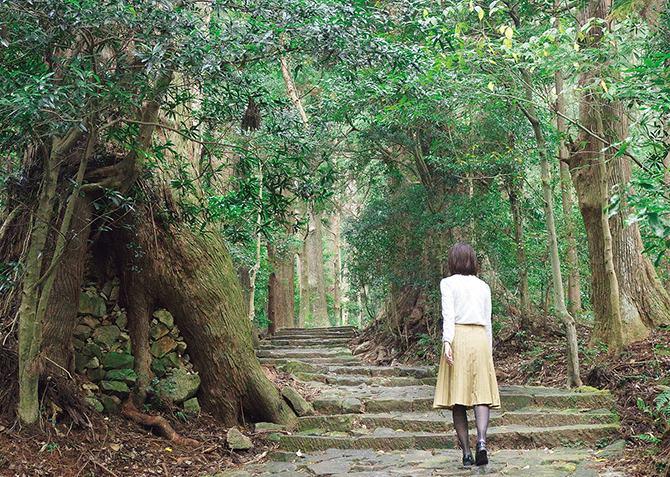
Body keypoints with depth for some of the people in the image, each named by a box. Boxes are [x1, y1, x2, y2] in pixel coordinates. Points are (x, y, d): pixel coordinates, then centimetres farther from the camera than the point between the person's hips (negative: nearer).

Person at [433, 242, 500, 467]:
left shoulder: (448, 283, 3)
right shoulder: (484, 287, 14)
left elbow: (448, 315, -9)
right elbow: (487, 322, 16)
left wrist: (447, 342, -16)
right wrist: (489, 351, 21)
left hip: (458, 337, -3)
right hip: (480, 339, 3)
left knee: (457, 397, 1)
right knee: (482, 394, 0)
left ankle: (466, 452, 1)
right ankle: (481, 441, -21)